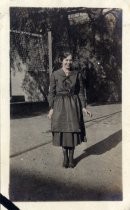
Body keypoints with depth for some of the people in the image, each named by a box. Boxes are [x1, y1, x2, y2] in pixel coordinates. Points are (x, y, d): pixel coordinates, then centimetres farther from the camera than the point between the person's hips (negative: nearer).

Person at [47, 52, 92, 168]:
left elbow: (81, 92, 5)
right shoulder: (55, 74, 0)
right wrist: (51, 108, -4)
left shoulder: (77, 74, 3)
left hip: (74, 105, 1)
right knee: (62, 131, 4)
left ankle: (71, 157, 18)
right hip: (60, 105, 0)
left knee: (73, 130, 2)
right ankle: (65, 157, 20)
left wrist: (84, 107, -1)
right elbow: (52, 92, 2)